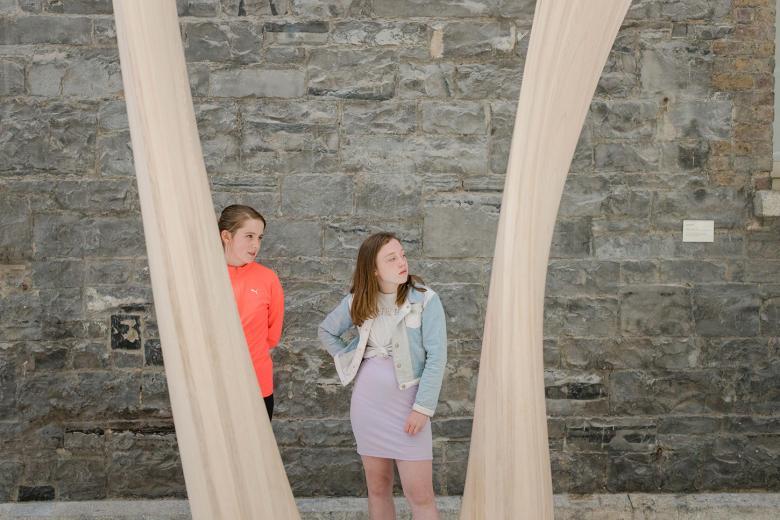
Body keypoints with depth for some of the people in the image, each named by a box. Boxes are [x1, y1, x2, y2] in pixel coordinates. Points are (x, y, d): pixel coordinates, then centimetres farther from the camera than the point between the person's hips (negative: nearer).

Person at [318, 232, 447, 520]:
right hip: (367, 401, 4)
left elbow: (437, 356, -12)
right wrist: (349, 361, 6)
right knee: (377, 487, 12)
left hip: (407, 402, -3)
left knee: (419, 493, -5)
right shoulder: (357, 301, 0)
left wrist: (423, 407, -16)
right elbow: (326, 331, 18)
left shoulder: (425, 299, -11)